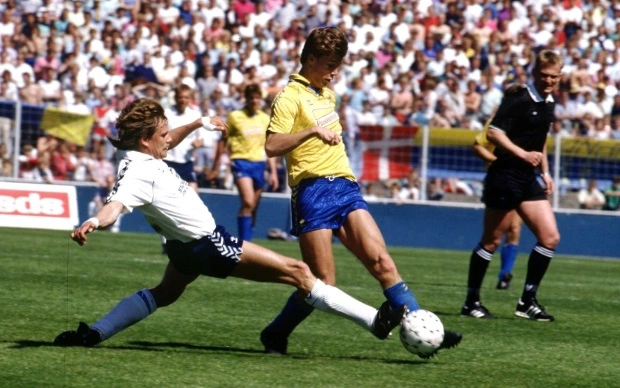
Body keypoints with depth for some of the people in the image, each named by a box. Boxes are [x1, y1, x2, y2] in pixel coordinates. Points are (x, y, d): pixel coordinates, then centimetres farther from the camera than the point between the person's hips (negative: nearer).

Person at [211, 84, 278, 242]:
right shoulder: (235, 117, -2)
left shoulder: (265, 119, 10)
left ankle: (246, 242, 17)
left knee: (253, 207, 6)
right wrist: (215, 167, 7)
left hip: (259, 163, 5)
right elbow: (223, 141, 5)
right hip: (241, 161, -5)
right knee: (248, 202, -21)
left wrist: (273, 172, 13)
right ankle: (244, 242, -19)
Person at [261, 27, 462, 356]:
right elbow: (271, 146, -20)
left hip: (344, 186, 7)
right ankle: (274, 336, 12)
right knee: (323, 283, -7)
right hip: (313, 190, -7)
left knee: (381, 261, -7)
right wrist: (312, 131, -30)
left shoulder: (328, 93, 19)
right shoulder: (290, 97, -7)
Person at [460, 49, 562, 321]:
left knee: (550, 238, -1)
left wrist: (545, 173, 20)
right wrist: (523, 154, -26)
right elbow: (494, 133, -20)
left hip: (529, 180, 8)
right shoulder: (519, 99, -13)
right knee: (491, 241, 0)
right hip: (505, 176, -8)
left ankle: (528, 301, 6)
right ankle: (471, 301, 11)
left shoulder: (548, 104, 13)